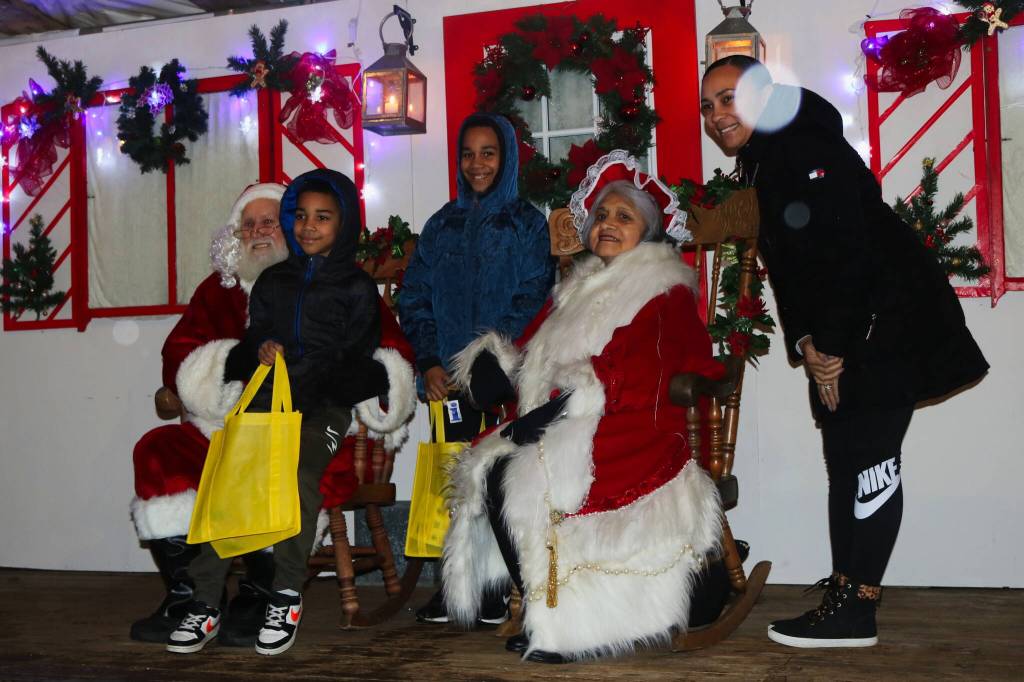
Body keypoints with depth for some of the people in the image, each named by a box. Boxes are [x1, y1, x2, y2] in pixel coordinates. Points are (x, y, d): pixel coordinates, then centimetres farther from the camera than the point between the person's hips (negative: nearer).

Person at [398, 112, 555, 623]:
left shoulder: (526, 223, 6)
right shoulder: (441, 226, 16)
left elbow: (534, 299, -4)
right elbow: (414, 300, 12)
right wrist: (428, 362, -2)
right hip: (450, 380, 3)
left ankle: (495, 589, 4)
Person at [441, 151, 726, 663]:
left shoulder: (666, 294, 0)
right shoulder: (580, 288, 24)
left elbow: (643, 376, -16)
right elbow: (533, 348, 20)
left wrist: (568, 401, -24)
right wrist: (493, 359, -3)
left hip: (633, 431, -7)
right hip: (567, 429, 7)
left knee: (518, 479, -27)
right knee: (485, 468, -17)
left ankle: (562, 625, -12)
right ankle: (542, 612, -8)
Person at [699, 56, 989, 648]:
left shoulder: (808, 153, -14)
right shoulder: (762, 170, 16)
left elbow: (849, 254, -21)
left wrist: (831, 348, -17)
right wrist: (804, 343, 1)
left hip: (888, 325, -10)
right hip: (841, 342, 10)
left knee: (869, 459, -10)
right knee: (844, 462, 9)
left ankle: (856, 610, -6)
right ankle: (845, 594, 14)